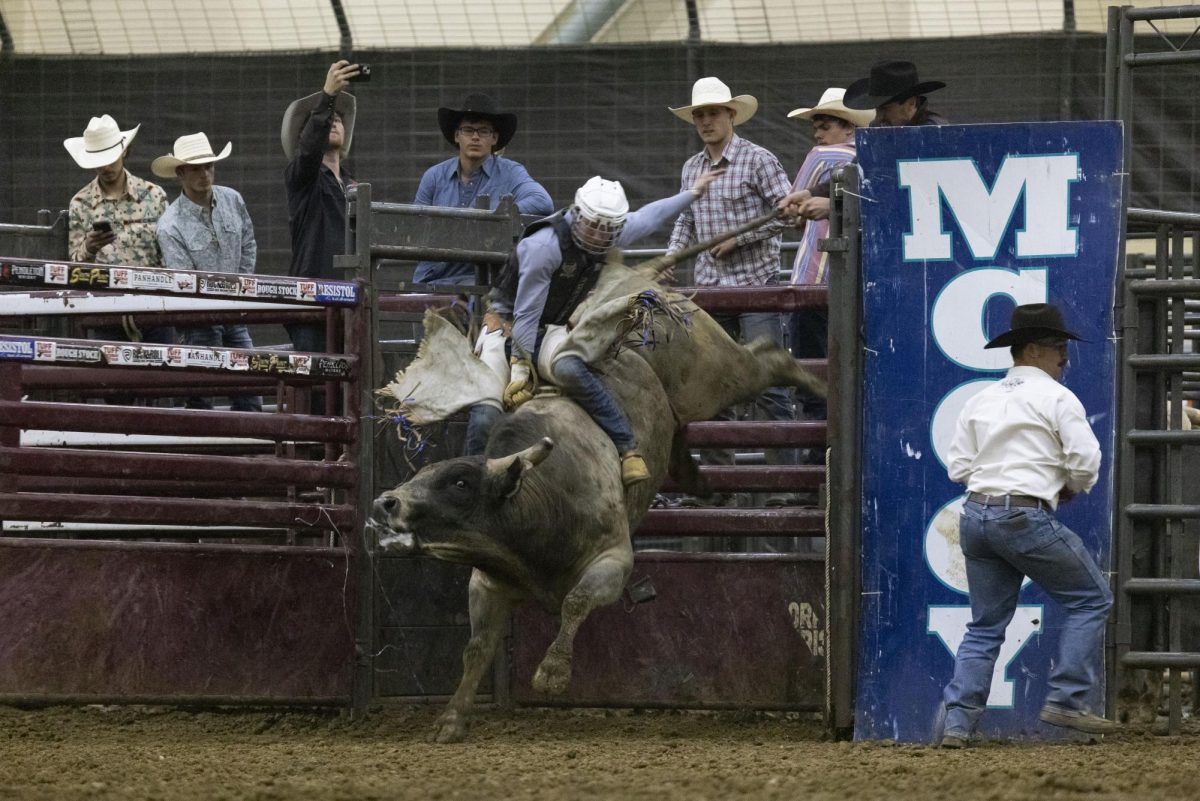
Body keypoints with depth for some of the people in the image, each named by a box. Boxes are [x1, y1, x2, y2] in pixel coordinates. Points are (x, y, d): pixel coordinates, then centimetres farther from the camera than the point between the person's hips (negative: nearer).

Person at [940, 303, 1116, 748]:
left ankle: (958, 721, 3)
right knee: (1091, 599, 7)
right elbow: (1086, 461, -10)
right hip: (1026, 518, -7)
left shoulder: (980, 401, 15)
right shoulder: (1056, 398, -4)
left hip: (976, 515, 7)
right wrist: (1072, 487, 10)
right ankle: (1067, 700, 0)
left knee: (986, 626, 13)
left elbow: (958, 466, 13)